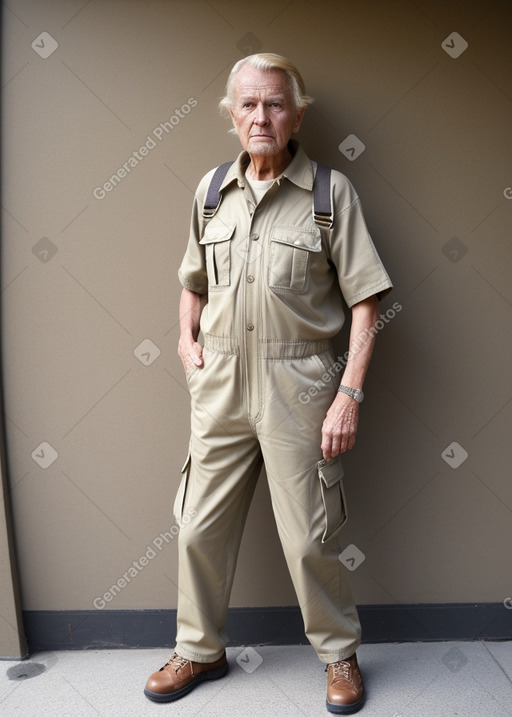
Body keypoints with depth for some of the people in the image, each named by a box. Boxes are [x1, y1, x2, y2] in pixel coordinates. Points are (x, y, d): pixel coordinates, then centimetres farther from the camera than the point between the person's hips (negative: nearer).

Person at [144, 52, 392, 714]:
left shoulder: (330, 191, -3)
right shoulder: (211, 191, 9)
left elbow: (365, 300, -6)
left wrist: (349, 394, -12)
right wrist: (188, 339, 6)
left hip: (297, 382, -4)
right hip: (219, 382, 4)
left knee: (308, 539, 4)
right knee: (200, 527, 11)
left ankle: (339, 654, 30)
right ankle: (199, 650, 34)